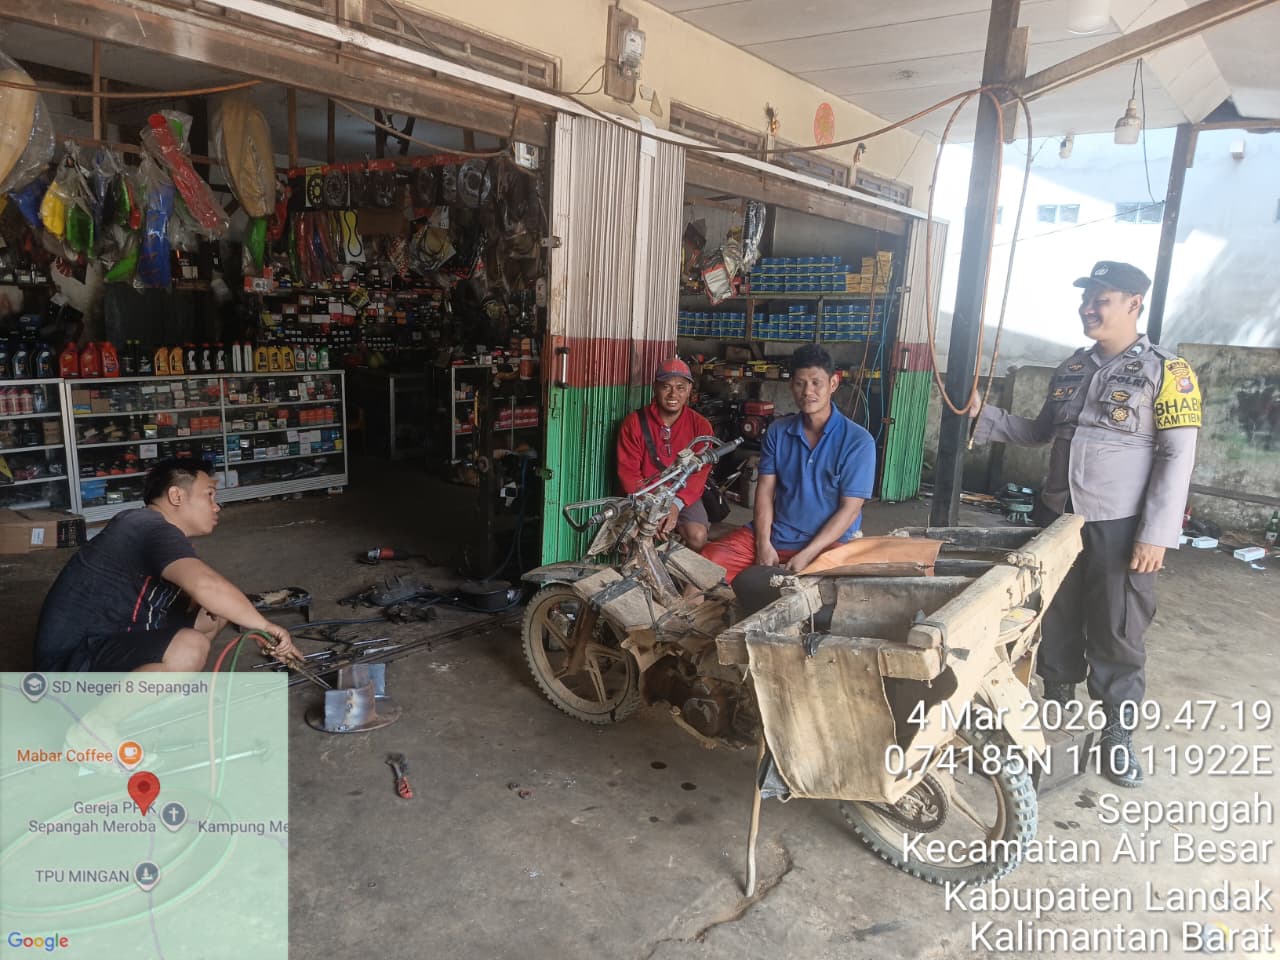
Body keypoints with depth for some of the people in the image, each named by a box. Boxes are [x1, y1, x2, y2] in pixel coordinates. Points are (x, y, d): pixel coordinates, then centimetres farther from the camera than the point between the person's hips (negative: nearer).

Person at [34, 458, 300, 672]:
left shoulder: (143, 524, 12)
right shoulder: (156, 530, -21)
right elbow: (206, 585, -39)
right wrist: (265, 626, -27)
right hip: (73, 659, -11)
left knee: (215, 616, 9)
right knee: (191, 648, -33)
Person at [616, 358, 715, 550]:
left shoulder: (700, 426, 1)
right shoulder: (634, 422, -2)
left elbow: (699, 472, -7)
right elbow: (628, 471, -6)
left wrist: (677, 504, -24)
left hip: (684, 499, 1)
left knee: (697, 536, -26)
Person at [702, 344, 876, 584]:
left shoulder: (858, 441, -7)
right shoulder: (778, 431, 7)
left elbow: (850, 509, -10)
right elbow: (765, 490, 4)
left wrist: (806, 555, -18)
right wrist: (764, 545, -11)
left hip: (828, 541, -4)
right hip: (774, 534, 4)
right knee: (710, 559, -16)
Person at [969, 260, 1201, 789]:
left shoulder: (1166, 370, -7)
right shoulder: (1070, 368, 9)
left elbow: (1177, 457, -11)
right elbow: (1040, 431, 19)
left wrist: (1156, 535, -16)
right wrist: (984, 416, 4)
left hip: (1120, 528, -5)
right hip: (1056, 518, 5)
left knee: (1116, 636, 5)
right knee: (1056, 622, 16)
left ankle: (1118, 734, 22)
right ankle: (1057, 707, 36)